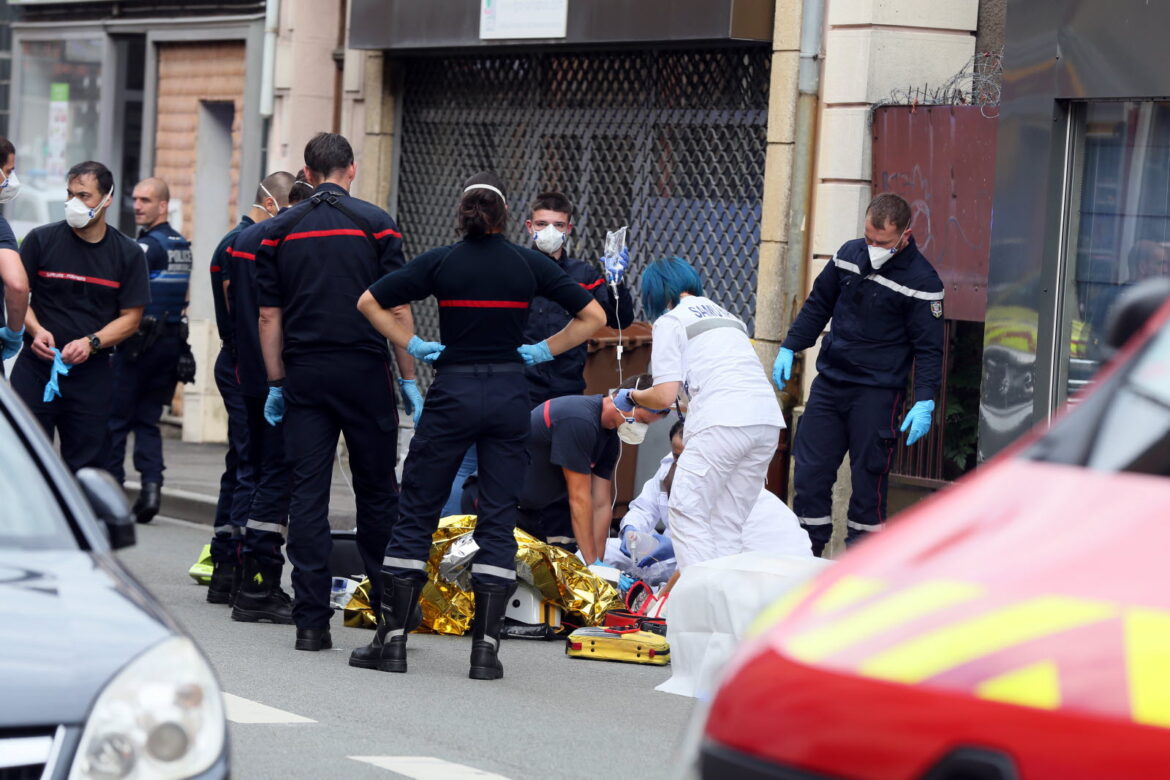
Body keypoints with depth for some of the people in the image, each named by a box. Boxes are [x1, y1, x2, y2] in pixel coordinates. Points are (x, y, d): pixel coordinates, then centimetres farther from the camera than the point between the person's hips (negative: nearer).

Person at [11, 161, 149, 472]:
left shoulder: (128, 254, 3)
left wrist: (91, 342, -12)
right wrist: (36, 330, -12)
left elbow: (131, 317, 4)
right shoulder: (41, 240, 1)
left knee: (87, 465, 2)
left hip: (91, 373, 1)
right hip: (37, 366, -1)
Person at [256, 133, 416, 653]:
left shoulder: (281, 229, 7)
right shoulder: (374, 224, 0)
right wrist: (409, 380, 2)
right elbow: (397, 309, -3)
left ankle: (311, 620, -2)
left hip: (305, 375, 2)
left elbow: (269, 317, 5)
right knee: (377, 491, 8)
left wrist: (276, 384, 10)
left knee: (307, 493, 2)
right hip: (364, 371, -2)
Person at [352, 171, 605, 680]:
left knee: (417, 511, 6)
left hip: (452, 392, -1)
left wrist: (413, 345, 3)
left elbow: (370, 302, -2)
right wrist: (544, 351, 6)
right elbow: (593, 316, 3)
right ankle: (486, 647, 0)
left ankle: (392, 639, 4)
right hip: (509, 394, 1)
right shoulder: (529, 264, 1)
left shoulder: (441, 262, -2)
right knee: (498, 520, 5)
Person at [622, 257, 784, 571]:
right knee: (729, 523, 11)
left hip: (724, 422, -7)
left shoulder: (670, 321, 8)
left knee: (687, 513, -1)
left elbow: (665, 396, 0)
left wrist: (632, 397, 22)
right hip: (768, 419, 7)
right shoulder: (727, 316, 30)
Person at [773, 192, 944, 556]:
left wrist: (924, 402, -18)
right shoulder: (850, 254, 6)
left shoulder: (921, 280, -11)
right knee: (809, 471, 5)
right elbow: (818, 304, 19)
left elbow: (929, 347, -10)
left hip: (877, 393, -6)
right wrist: (789, 348, 12)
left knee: (868, 479, -3)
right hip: (829, 382, 6)